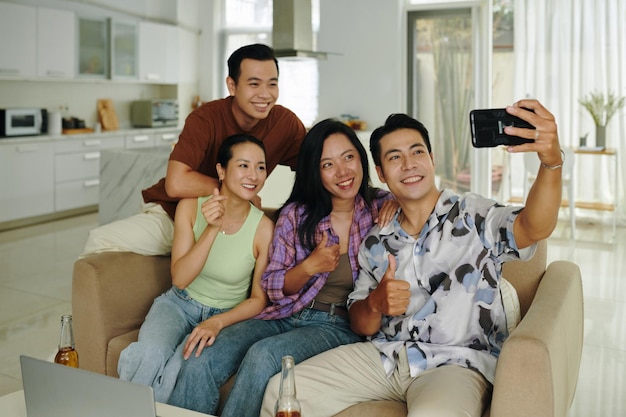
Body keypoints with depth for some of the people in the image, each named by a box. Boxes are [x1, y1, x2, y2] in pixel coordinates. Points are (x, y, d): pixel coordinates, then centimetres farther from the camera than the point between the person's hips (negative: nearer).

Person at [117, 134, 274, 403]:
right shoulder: (191, 207, -10)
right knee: (149, 355, -29)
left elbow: (258, 299, -6)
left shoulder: (264, 228, -14)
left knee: (183, 367, -30)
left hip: (227, 315, -1)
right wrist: (212, 229, -27)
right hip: (179, 303, 1)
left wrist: (217, 322, -23)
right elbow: (180, 279, -15)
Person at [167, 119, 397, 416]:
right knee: (199, 363, -20)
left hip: (340, 325, -2)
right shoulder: (295, 215, 4)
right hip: (287, 315, 3)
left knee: (263, 354, -32)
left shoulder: (381, 207, 0)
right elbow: (272, 288, 6)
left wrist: (400, 202, -10)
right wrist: (309, 267, -14)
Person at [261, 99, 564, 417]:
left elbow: (535, 227, -23)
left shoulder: (472, 216, -1)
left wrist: (551, 162, -42)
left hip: (456, 363, -4)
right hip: (382, 355, 5)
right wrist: (375, 304, -10)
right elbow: (360, 325, 15)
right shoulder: (377, 242, 13)